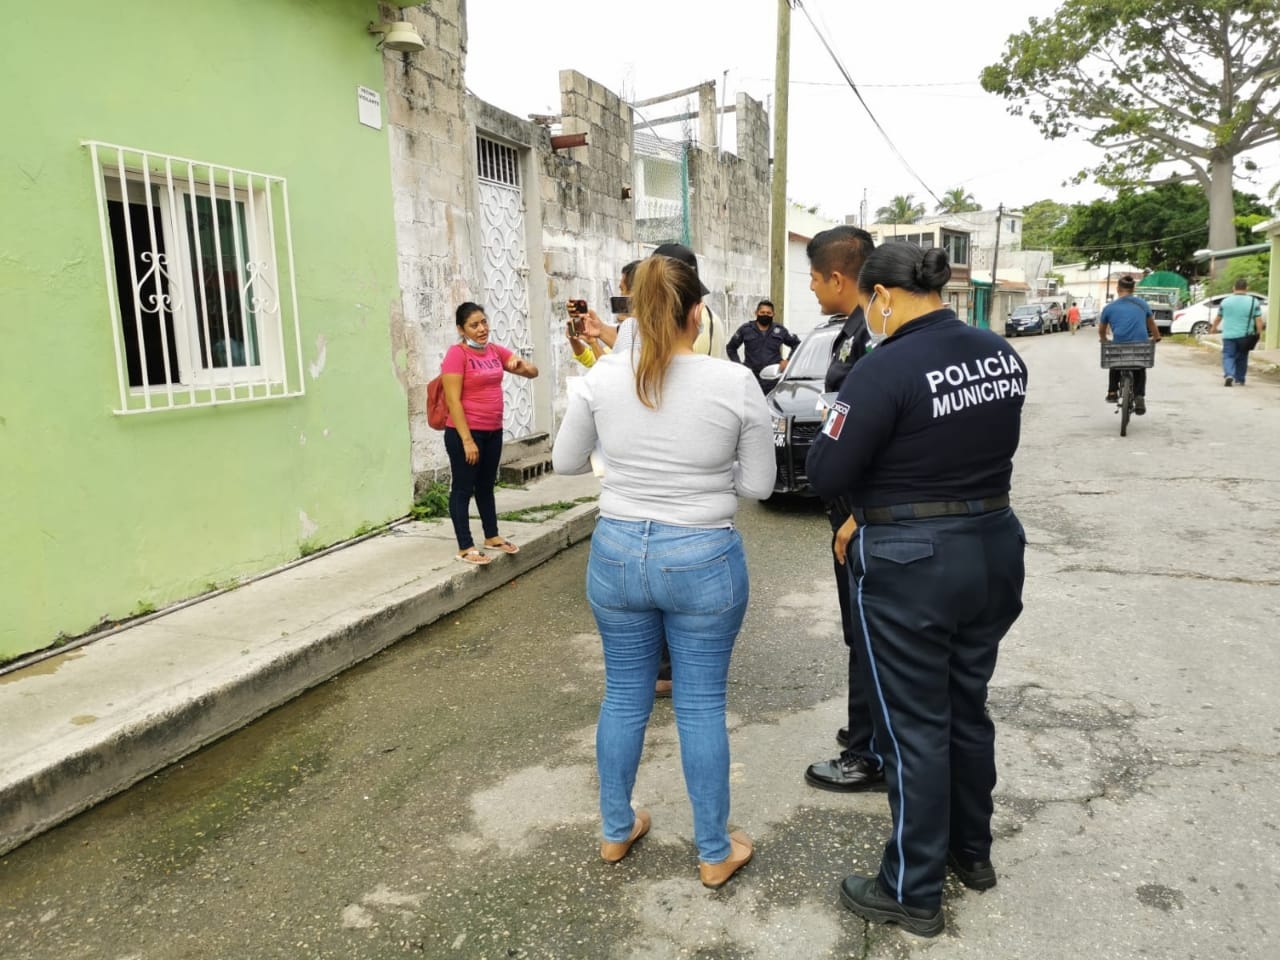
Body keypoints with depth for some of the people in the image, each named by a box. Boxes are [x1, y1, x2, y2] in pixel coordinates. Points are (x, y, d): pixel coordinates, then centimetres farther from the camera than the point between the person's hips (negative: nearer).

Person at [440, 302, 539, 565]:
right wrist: (467, 439, -21)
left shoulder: (495, 351, 7)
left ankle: (492, 536, 30)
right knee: (463, 488, 2)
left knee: (486, 485, 18)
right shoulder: (457, 354, -13)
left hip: (493, 431, 7)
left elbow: (533, 372, 11)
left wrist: (521, 364, -13)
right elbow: (453, 400, -17)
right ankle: (465, 547, 7)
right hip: (465, 432, -7)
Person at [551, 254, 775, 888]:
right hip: (704, 559, -2)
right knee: (700, 706, 11)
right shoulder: (736, 384, -11)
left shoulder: (604, 376, -6)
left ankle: (616, 832, 37)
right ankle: (715, 854, 28)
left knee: (624, 696, 18)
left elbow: (565, 462, 6)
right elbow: (758, 485, -3)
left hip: (617, 552, 2)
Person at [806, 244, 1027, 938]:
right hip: (993, 547, 8)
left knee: (914, 729, 7)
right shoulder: (1002, 355, 3)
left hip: (912, 567, -7)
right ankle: (973, 851, 42)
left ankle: (914, 894, 23)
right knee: (968, 708, 23)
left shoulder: (888, 367, -21)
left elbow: (825, 475, -18)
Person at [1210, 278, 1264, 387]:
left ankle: (1229, 374, -25)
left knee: (1228, 356, 0)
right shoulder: (1253, 302, -1)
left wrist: (1214, 328, 31)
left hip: (1229, 335, -1)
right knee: (1242, 357, 15)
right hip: (1245, 336, 1)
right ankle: (1240, 379, 24)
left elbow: (1218, 318, 14)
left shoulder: (1225, 301, 2)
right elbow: (1258, 320, -5)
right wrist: (1259, 333, 2)